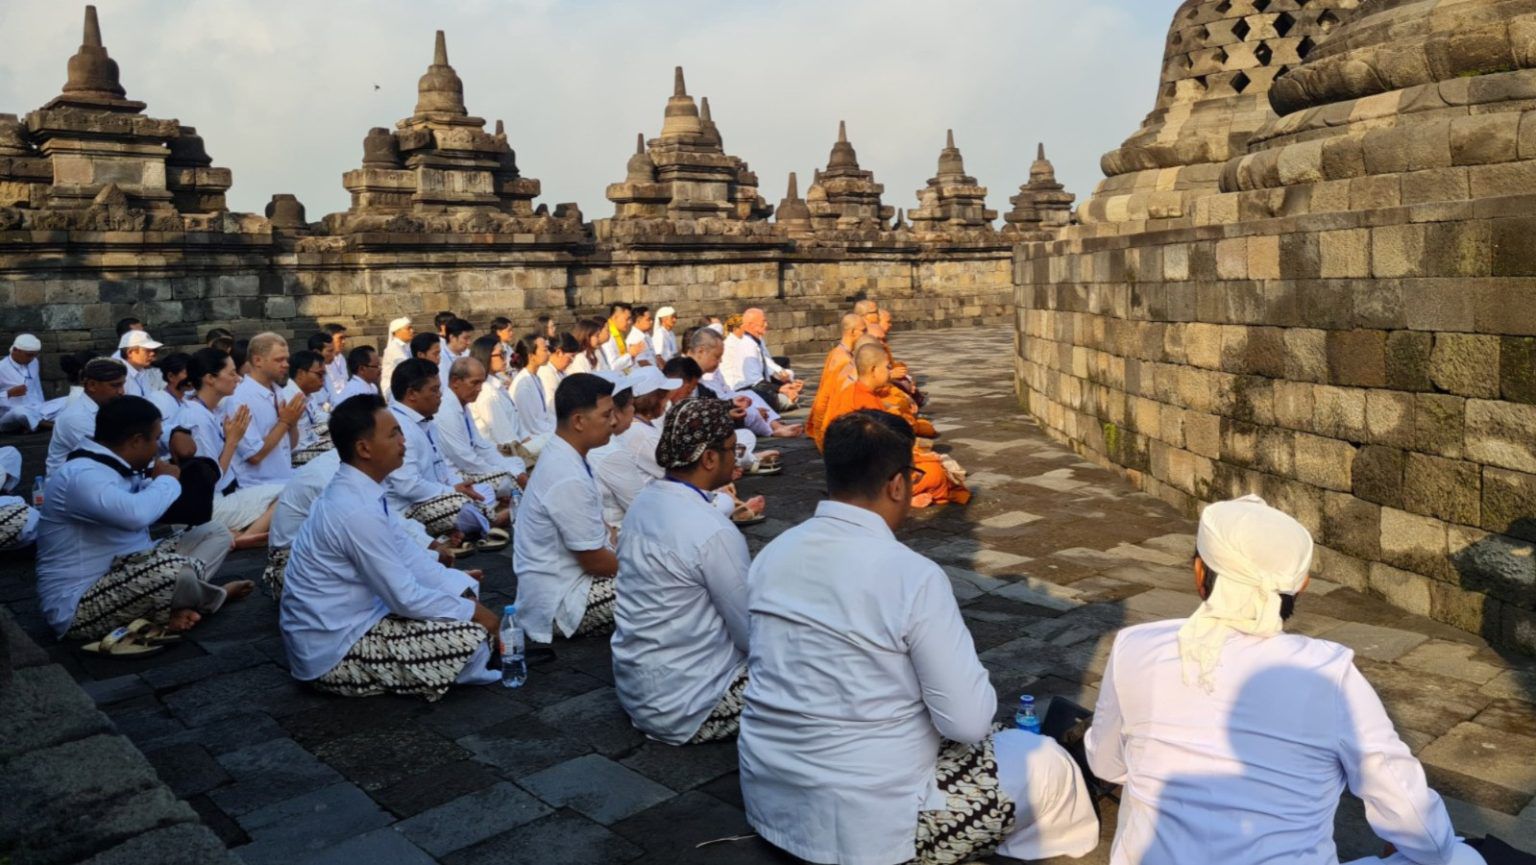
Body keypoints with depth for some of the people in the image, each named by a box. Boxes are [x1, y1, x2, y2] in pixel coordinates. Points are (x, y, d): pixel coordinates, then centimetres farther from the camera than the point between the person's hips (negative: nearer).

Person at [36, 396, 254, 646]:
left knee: (216, 532, 6)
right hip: (80, 606, -10)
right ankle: (214, 597, -3)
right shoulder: (82, 475, -23)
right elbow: (136, 513, -42)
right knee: (175, 569, -35)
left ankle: (172, 609, -12)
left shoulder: (118, 466, 9)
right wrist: (166, 479, -19)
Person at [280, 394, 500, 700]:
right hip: (334, 652, -9)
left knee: (457, 591, 12)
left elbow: (408, 554, 7)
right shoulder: (357, 511, -28)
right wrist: (472, 611, -12)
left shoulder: (358, 491, 1)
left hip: (347, 623, 9)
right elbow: (405, 598, -23)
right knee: (471, 637, -19)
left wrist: (464, 592, -1)